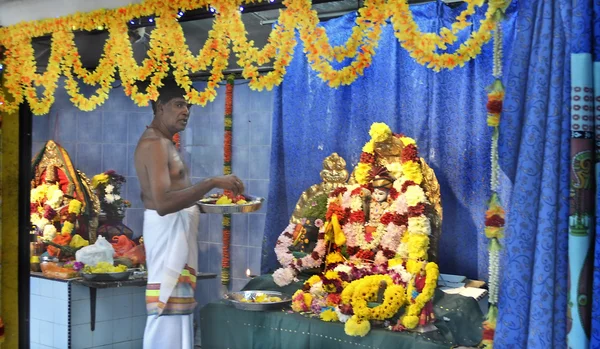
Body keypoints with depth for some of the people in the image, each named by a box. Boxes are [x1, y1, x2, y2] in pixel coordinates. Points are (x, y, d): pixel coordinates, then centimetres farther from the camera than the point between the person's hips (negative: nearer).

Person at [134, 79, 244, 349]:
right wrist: (212, 183, -28)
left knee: (178, 311, 12)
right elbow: (162, 202, -27)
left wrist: (201, 201, 15)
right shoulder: (154, 143, -15)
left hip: (178, 229, 11)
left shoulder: (164, 142, 17)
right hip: (168, 229, -11)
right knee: (169, 311, -10)